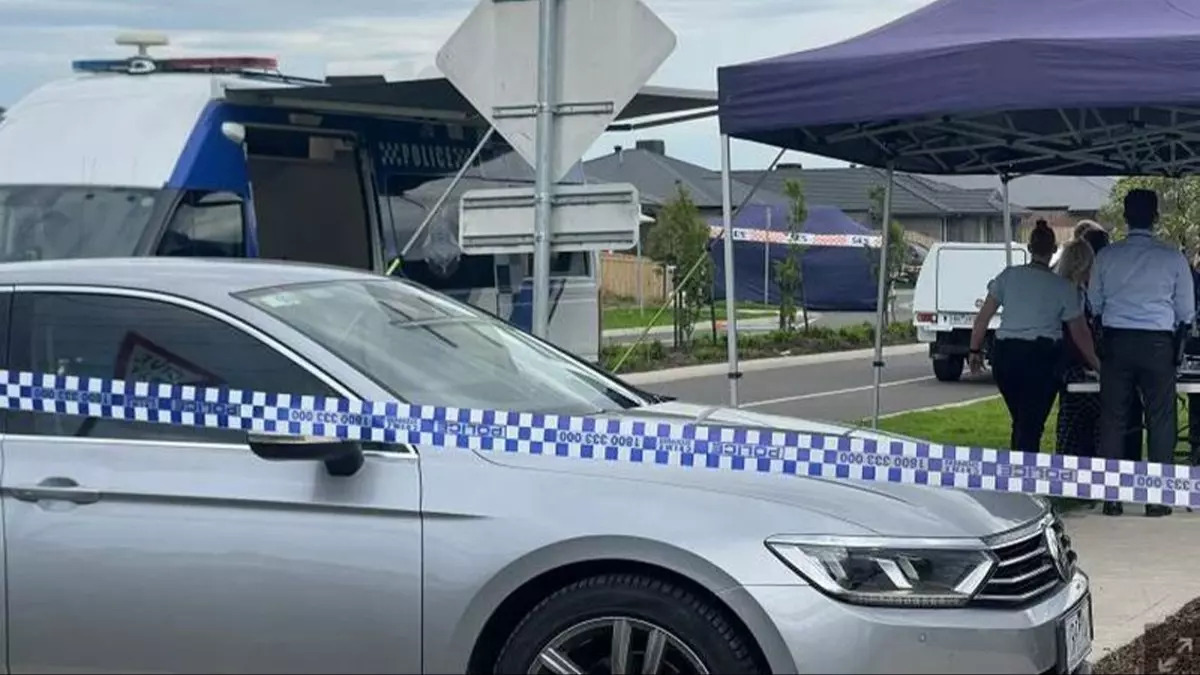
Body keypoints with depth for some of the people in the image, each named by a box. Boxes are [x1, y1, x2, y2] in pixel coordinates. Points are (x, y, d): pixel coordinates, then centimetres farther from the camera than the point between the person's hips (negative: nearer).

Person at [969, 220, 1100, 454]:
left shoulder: (1008, 276, 3)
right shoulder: (1064, 288, 0)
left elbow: (983, 318, 3)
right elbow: (1080, 333, 4)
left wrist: (975, 350, 14)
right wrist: (1097, 365, 16)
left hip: (1005, 355, 3)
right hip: (1042, 358, -3)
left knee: (1019, 423, 18)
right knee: (1031, 428, -1)